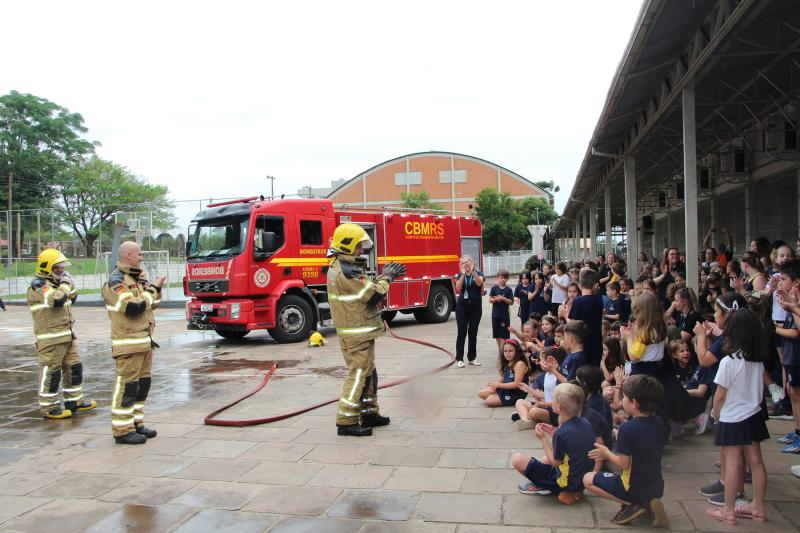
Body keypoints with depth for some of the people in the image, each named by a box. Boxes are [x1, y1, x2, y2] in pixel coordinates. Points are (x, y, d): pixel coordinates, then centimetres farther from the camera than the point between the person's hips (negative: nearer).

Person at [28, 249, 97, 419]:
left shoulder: (54, 283, 16)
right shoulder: (38, 286, -13)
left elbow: (71, 299, 29)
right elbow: (57, 300, -29)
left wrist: (70, 284, 13)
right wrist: (65, 283, -14)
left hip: (67, 336, 10)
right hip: (50, 339, -10)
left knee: (74, 367, 14)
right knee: (51, 372, -3)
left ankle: (74, 401, 25)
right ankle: (48, 407, 7)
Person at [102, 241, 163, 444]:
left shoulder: (138, 278, 17)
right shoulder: (115, 281, -13)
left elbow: (153, 303, 20)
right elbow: (132, 308, -23)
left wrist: (156, 286, 4)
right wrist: (151, 289, -14)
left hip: (145, 340, 9)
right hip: (129, 342, -9)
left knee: (142, 384, 14)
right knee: (127, 385, -5)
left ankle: (136, 423, 23)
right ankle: (122, 430, 0)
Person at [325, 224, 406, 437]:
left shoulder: (338, 267, 12)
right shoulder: (347, 271, -21)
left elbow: (366, 288, 17)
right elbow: (374, 295, -21)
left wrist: (385, 276, 7)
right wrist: (386, 277, -5)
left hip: (358, 331, 10)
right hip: (357, 333, -10)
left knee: (368, 373, 18)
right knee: (358, 374, -5)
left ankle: (370, 414, 27)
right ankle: (346, 422, 0)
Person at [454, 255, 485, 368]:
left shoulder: (478, 273, 2)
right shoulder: (460, 275, 5)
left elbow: (479, 282, -20)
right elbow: (458, 288, -13)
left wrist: (473, 271, -30)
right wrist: (463, 274, -20)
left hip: (475, 306, 0)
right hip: (462, 305, 0)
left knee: (473, 332, 6)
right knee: (462, 332, -2)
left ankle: (472, 357, 16)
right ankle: (459, 359, 1)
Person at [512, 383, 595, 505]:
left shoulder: (562, 433, -28)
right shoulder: (585, 422, -4)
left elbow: (555, 462, -14)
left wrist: (543, 438, -8)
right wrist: (553, 433, 5)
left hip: (568, 482, -9)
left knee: (517, 459, -11)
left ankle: (542, 486, 4)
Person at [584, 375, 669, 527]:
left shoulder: (627, 428, -23)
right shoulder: (657, 423, -1)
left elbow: (624, 463, -21)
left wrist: (607, 453, -4)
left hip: (634, 488, -7)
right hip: (657, 488, 7)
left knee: (588, 479, 7)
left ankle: (633, 505, -5)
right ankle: (647, 502, 7)